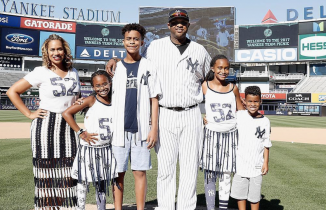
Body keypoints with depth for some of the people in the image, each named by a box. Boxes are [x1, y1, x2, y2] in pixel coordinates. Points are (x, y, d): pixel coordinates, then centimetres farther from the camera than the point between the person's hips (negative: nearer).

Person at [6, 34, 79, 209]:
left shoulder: (73, 72, 12)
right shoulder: (41, 72, -2)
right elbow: (12, 91, -1)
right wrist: (29, 114, -6)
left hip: (68, 126, 4)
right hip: (46, 126, -4)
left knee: (68, 170, 4)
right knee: (47, 170, 1)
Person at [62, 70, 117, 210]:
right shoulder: (91, 100, -11)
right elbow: (66, 113, -13)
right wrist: (81, 133, -14)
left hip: (106, 149, 4)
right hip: (88, 148, -4)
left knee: (102, 183, 16)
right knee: (83, 181, 5)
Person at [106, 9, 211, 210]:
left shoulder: (199, 50, 10)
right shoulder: (155, 47, 6)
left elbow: (209, 79, 21)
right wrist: (116, 60, -1)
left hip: (191, 116, 1)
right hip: (165, 115, -1)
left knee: (190, 167, 5)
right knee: (165, 167, 3)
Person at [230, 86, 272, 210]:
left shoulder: (265, 121, -1)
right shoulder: (239, 115, -2)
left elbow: (266, 145, 3)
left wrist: (266, 163, -1)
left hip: (257, 166, 0)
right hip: (240, 164, 1)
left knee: (254, 196, 10)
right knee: (240, 193, 10)